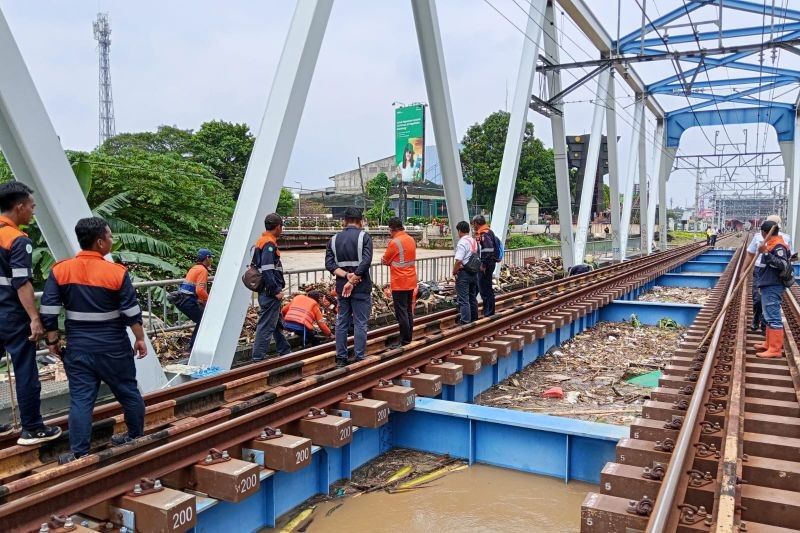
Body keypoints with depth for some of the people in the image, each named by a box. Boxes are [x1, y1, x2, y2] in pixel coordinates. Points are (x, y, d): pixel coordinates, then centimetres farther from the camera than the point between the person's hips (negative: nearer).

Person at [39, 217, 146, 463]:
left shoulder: (60, 270, -4)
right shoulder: (117, 272, -11)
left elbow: (48, 311, -3)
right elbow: (132, 312, -9)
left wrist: (52, 341, 7)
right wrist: (140, 339, 3)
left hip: (78, 348, 2)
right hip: (113, 348, -2)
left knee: (80, 399, 5)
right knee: (128, 392, 15)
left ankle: (79, 454, 6)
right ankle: (137, 437, 29)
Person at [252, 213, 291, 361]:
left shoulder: (261, 241, 15)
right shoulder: (269, 244, -16)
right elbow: (267, 270, -24)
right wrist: (276, 291, -19)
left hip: (266, 292, 11)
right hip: (270, 293, -11)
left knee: (277, 322, 20)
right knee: (266, 325, -5)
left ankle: (285, 351, 33)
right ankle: (258, 357, -1)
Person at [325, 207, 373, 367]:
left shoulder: (334, 239, 7)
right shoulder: (364, 237, -6)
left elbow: (329, 264, -4)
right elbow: (366, 262, -18)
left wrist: (346, 275, -12)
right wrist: (352, 280, -15)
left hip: (341, 287, 4)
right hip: (361, 287, -4)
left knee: (342, 322, 11)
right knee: (360, 323, 3)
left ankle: (341, 358, 16)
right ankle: (359, 358, 5)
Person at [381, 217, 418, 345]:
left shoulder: (394, 242, -16)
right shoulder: (411, 240, 7)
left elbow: (385, 261, -6)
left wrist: (383, 259, 13)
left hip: (399, 283, -8)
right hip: (411, 281, 8)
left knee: (401, 312, -2)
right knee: (409, 311, 14)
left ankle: (405, 340, 1)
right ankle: (409, 338, 21)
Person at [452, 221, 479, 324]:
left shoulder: (462, 242, -16)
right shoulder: (474, 241, 10)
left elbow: (458, 260, -23)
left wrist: (454, 271, -10)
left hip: (464, 273, -8)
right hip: (474, 273, 8)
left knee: (463, 299, -5)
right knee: (472, 297, 18)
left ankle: (465, 322, -6)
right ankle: (474, 319, 29)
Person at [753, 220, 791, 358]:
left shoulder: (778, 246, -14)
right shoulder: (772, 244, 15)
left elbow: (782, 264, -25)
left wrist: (766, 253, -29)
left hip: (773, 287, -11)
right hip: (768, 286, 11)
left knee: (773, 317, -10)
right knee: (770, 317, 16)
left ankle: (775, 349, -9)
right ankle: (769, 343, 25)